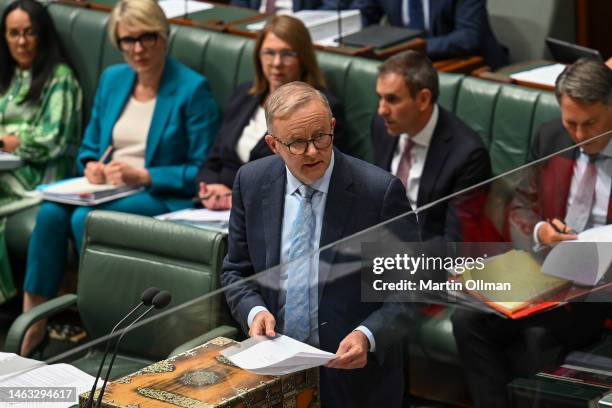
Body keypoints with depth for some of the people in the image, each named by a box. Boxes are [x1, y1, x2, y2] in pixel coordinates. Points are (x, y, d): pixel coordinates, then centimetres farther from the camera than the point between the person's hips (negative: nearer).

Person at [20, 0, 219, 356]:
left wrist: (144, 176, -16)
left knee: (86, 218, -32)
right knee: (52, 211, -26)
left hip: (163, 197, -5)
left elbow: (203, 170, -8)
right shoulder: (112, 79, 14)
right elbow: (89, 146, 23)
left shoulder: (193, 89, -6)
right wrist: (91, 166, -1)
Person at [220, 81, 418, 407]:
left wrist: (368, 337, -23)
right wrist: (254, 310, -11)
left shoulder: (380, 190, -14)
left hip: (354, 371, -3)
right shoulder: (251, 182, -2)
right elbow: (236, 270, 8)